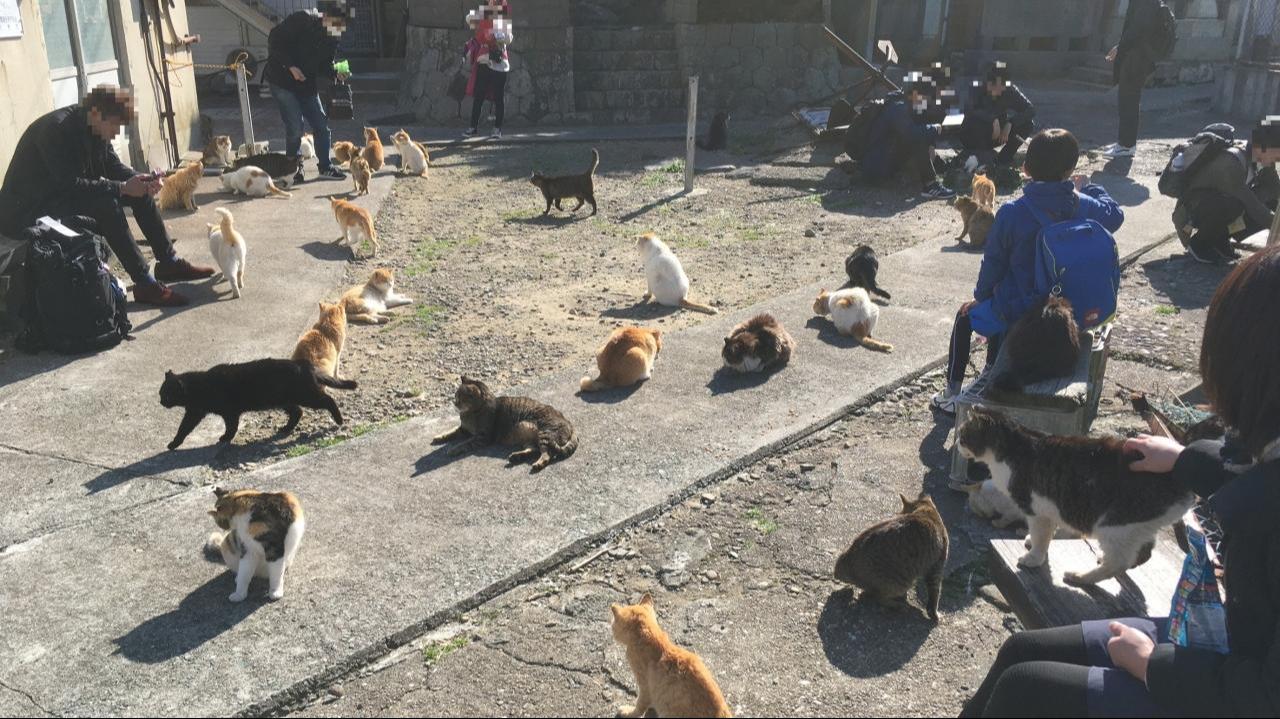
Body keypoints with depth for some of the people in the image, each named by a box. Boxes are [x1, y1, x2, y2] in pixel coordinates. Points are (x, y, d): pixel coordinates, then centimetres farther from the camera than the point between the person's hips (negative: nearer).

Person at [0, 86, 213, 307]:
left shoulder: (96, 129, -2)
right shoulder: (56, 129, -27)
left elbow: (114, 166, 5)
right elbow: (71, 185, -32)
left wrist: (143, 179, -14)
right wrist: (122, 187, -33)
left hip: (68, 195, 9)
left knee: (140, 191, 1)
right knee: (106, 204, -31)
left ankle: (169, 262, 6)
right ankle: (145, 284, -31)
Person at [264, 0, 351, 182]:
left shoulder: (332, 39, 1)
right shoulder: (302, 20, -19)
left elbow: (324, 65, 6)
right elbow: (274, 40, -18)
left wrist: (336, 74, -16)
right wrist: (291, 66, -24)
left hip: (307, 84, 7)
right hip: (282, 81, -7)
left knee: (321, 124, 4)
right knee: (295, 127, -10)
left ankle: (326, 167, 16)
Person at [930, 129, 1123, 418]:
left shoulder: (1012, 213, -21)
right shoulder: (1083, 207, -10)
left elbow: (993, 264, -10)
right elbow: (1115, 215, 14)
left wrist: (980, 296, 7)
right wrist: (1088, 187, 24)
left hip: (1019, 312, -5)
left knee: (966, 316, 25)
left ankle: (952, 394, 30)